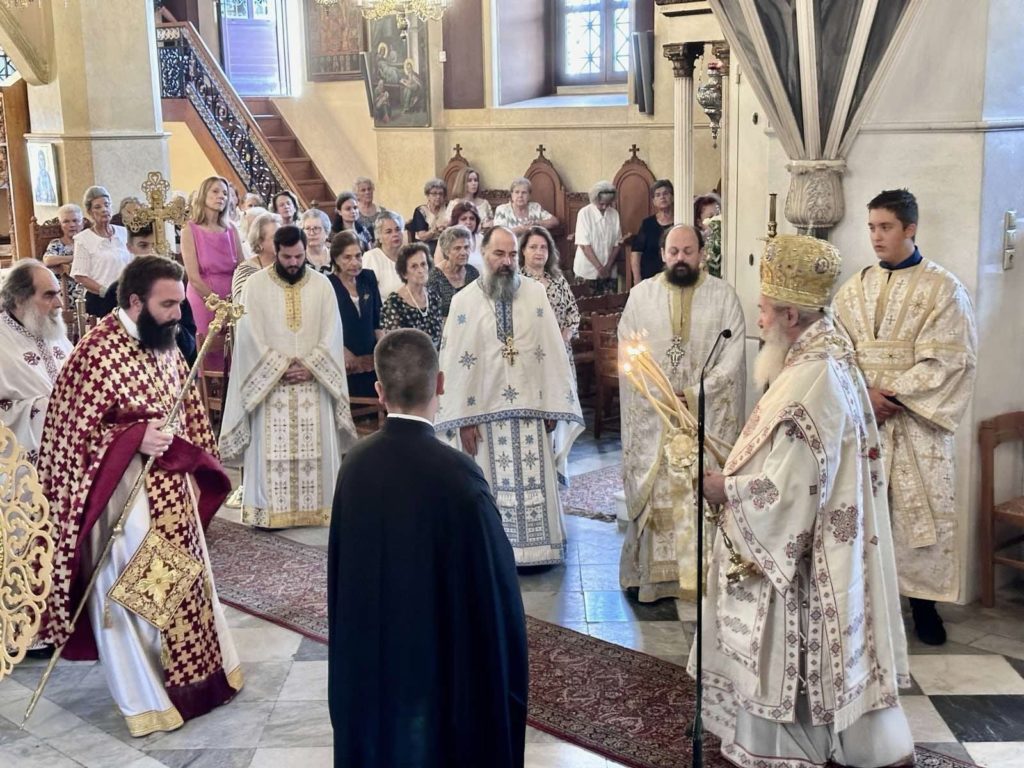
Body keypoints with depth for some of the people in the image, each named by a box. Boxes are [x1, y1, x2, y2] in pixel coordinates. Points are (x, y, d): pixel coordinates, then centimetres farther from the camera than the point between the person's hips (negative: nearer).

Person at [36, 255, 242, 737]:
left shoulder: (165, 344, 4)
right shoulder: (97, 353, -21)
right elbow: (72, 435, -19)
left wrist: (194, 471, 12)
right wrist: (134, 438, -29)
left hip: (171, 490, 8)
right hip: (125, 499, -8)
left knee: (181, 582, 20)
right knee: (133, 594, 7)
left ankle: (194, 675, 37)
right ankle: (145, 698, 24)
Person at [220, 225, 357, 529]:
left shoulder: (322, 285, 4)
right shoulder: (255, 285, -1)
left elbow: (331, 334, 1)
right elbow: (251, 336, -5)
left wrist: (309, 366, -11)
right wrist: (281, 367, -12)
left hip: (314, 381, 2)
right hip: (270, 380, -2)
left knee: (316, 445, 2)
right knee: (272, 445, -3)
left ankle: (317, 507, 9)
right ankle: (270, 510, 1)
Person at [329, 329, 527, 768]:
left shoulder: (355, 466, -8)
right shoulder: (457, 475, -24)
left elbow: (340, 575, 3)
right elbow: (496, 588, -17)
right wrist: (506, 676, -2)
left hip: (370, 658, 5)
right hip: (445, 665, -5)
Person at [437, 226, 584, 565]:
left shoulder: (536, 293, 2)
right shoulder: (464, 301, 0)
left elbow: (552, 351, 1)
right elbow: (455, 362, -2)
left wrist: (552, 407, -3)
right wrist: (463, 419, -6)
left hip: (531, 409, 1)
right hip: (485, 411, -1)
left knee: (534, 483, 6)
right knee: (493, 486, 5)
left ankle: (536, 549, 18)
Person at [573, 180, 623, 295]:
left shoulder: (614, 214, 3)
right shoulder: (584, 213, -7)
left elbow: (617, 243, 5)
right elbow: (584, 244, -10)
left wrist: (608, 266, -7)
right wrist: (599, 268, -15)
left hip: (609, 272, 3)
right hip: (587, 272, -3)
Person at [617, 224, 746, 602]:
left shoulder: (723, 295, 3)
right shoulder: (641, 294, 6)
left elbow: (732, 356, -3)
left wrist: (694, 395, -12)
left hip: (707, 414, -1)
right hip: (652, 415, 1)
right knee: (654, 493, 2)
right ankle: (654, 573, 8)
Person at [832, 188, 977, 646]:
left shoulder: (943, 288, -2)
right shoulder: (855, 288, 10)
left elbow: (949, 359, -9)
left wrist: (895, 394, -16)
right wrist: (864, 392, -12)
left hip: (917, 417, -3)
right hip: (860, 415, 3)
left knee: (920, 508, 0)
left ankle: (923, 600, 12)